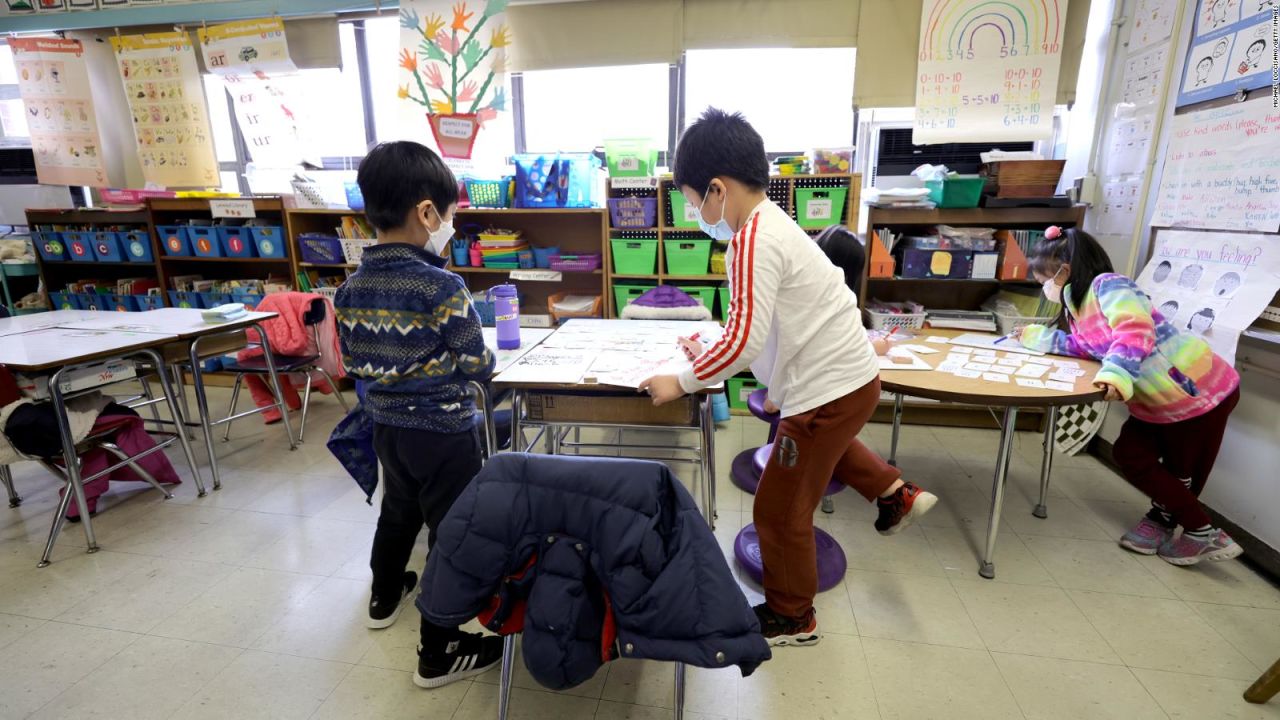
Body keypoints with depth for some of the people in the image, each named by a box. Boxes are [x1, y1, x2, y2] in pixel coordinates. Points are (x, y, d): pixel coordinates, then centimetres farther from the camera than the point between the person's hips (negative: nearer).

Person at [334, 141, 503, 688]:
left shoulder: (352, 286, -2)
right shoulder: (443, 287, -22)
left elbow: (351, 364, 6)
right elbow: (477, 367, -16)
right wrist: (483, 360, 6)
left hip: (385, 426, 8)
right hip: (443, 433, -7)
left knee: (398, 511, 29)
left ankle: (385, 597, 52)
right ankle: (441, 653, 20)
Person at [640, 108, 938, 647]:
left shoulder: (753, 240, -24)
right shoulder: (768, 224, 7)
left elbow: (744, 340, -29)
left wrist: (682, 383, -18)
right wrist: (713, 355, 9)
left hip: (829, 391, -10)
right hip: (850, 378, 10)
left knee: (779, 511, 7)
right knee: (819, 446, 41)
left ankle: (791, 619, 29)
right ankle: (895, 494, 47)